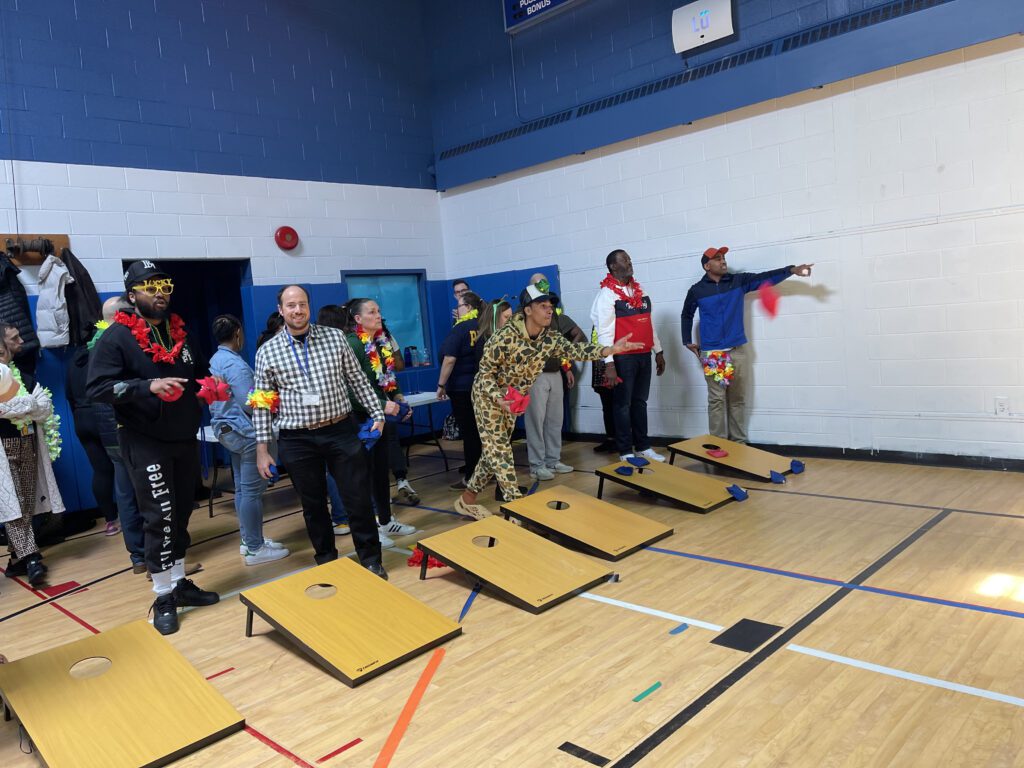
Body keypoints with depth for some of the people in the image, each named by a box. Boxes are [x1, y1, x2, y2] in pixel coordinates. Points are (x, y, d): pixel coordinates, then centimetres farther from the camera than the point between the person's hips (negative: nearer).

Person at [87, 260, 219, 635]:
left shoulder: (179, 331, 12)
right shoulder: (116, 337, -9)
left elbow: (196, 373, 25)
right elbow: (97, 387, -17)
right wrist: (148, 386, -29)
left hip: (185, 438, 6)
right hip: (145, 442, -6)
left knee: (181, 514, 13)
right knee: (160, 516, -7)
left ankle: (180, 582, 26)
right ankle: (163, 597, 5)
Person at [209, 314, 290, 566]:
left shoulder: (215, 361, 12)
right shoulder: (235, 364, -19)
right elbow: (249, 404, -21)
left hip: (227, 429, 10)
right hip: (245, 432, -10)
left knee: (242, 488, 15)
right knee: (252, 491, -5)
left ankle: (248, 540, 22)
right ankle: (255, 548, 1)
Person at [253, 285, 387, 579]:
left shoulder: (334, 337, 1)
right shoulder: (267, 352, 0)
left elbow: (358, 380, 7)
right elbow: (261, 404, 2)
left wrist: (377, 414, 2)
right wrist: (262, 449, -1)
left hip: (341, 432, 0)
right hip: (297, 440, 0)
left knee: (358, 499, 3)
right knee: (313, 505, 12)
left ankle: (371, 560, 20)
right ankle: (326, 562, 30)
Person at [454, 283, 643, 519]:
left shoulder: (550, 339, -10)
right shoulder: (505, 337, -28)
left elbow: (577, 350, -22)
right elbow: (485, 371, -21)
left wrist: (612, 349, -36)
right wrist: (499, 399, -35)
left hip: (512, 399, 7)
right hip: (488, 395, -7)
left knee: (496, 449, 12)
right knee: (499, 449, -9)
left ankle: (467, 497, 25)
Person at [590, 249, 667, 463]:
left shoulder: (640, 292, 13)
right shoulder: (607, 294, -8)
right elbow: (604, 330, -14)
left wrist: (658, 351, 16)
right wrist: (609, 364, -20)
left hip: (644, 356, 6)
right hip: (623, 357, -6)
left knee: (640, 402, 14)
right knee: (623, 405, 2)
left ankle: (643, 447, 23)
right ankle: (625, 452, 10)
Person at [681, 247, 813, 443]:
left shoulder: (739, 281, 5)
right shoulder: (697, 290, 2)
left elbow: (765, 278, -5)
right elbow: (686, 315, 17)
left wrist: (792, 270, -19)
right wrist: (687, 341, 12)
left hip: (738, 350, 2)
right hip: (711, 353, -2)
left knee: (738, 399, 7)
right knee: (717, 400, -1)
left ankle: (739, 443, 16)